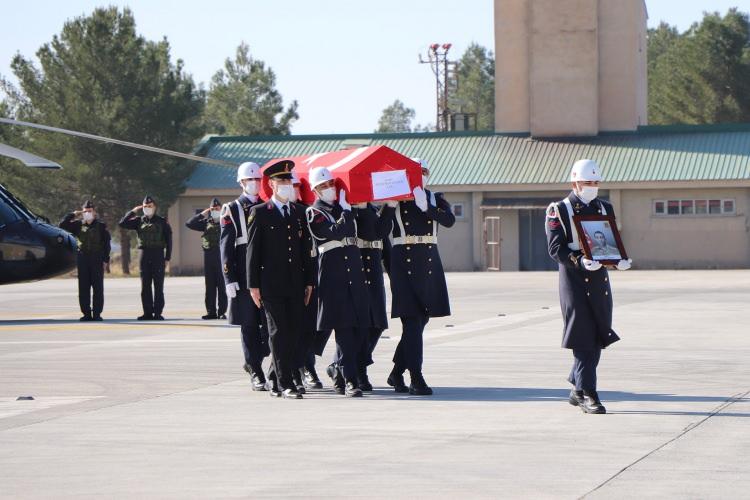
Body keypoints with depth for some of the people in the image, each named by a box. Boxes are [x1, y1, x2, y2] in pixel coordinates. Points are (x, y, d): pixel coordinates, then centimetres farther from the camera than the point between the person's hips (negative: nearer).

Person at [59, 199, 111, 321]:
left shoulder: (101, 226, 3)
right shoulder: (78, 225, 9)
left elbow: (106, 245, 1)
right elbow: (62, 224, 5)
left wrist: (106, 261, -5)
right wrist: (73, 215, 2)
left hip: (97, 258, -2)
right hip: (82, 258, 2)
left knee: (97, 286, -3)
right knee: (83, 287, 1)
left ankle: (97, 313, 0)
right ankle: (86, 313, 6)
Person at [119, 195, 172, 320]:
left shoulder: (162, 221, 3)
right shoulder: (139, 221, 10)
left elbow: (168, 241, 2)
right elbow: (122, 223, -1)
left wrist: (167, 258, -5)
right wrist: (133, 211, -2)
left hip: (158, 254, -3)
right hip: (144, 254, 3)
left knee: (158, 286, -3)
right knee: (145, 286, 3)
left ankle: (158, 313, -1)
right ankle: (147, 313, 7)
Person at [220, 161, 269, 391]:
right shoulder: (231, 210, 2)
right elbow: (226, 247, -2)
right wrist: (229, 279, -10)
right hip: (244, 276, -3)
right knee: (249, 325, 0)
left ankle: (253, 362, 19)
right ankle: (256, 374, 6)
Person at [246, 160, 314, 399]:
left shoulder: (299, 212, 14)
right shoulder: (259, 213, 0)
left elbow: (305, 249, 16)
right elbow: (252, 250, -2)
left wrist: (308, 281, 10)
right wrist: (254, 285, -7)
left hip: (295, 284, 5)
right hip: (272, 284, -5)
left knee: (294, 332, 4)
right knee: (279, 333, -5)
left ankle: (275, 379, 18)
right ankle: (285, 384, -6)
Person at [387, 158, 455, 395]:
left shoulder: (435, 199, 11)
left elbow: (449, 220, -7)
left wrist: (426, 207, -16)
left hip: (429, 261, 4)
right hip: (404, 261, -4)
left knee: (421, 319, 9)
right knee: (412, 319, -10)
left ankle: (397, 373, 22)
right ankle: (416, 379, -11)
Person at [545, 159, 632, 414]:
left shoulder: (605, 209, 14)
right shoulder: (559, 211, -3)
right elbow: (556, 248, -11)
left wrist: (620, 259, -8)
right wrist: (580, 261, -26)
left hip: (599, 280, 6)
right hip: (574, 280, -6)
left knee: (597, 338, 9)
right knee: (583, 338, -7)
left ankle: (578, 389, 23)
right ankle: (588, 394, -4)